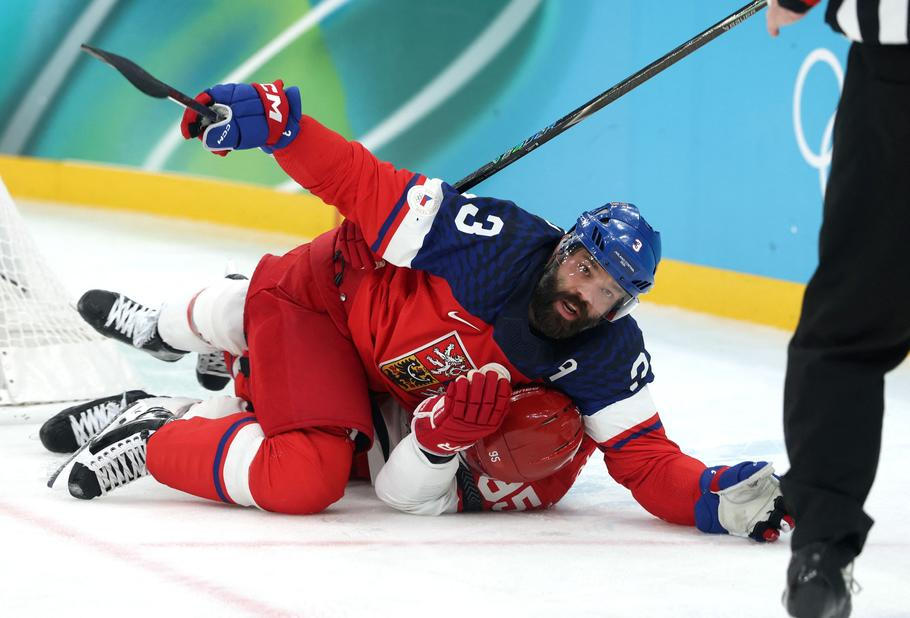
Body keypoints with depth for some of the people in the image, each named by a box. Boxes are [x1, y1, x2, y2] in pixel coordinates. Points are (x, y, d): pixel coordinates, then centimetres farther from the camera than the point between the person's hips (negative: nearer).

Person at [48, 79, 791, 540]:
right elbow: (363, 185, -31)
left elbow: (645, 462, -22)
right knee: (303, 479, -27)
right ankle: (155, 437, -2)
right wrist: (274, 119, -40)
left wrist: (717, 498, -41)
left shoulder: (606, 357, -21)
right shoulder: (493, 243, -35)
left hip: (394, 383, 6)